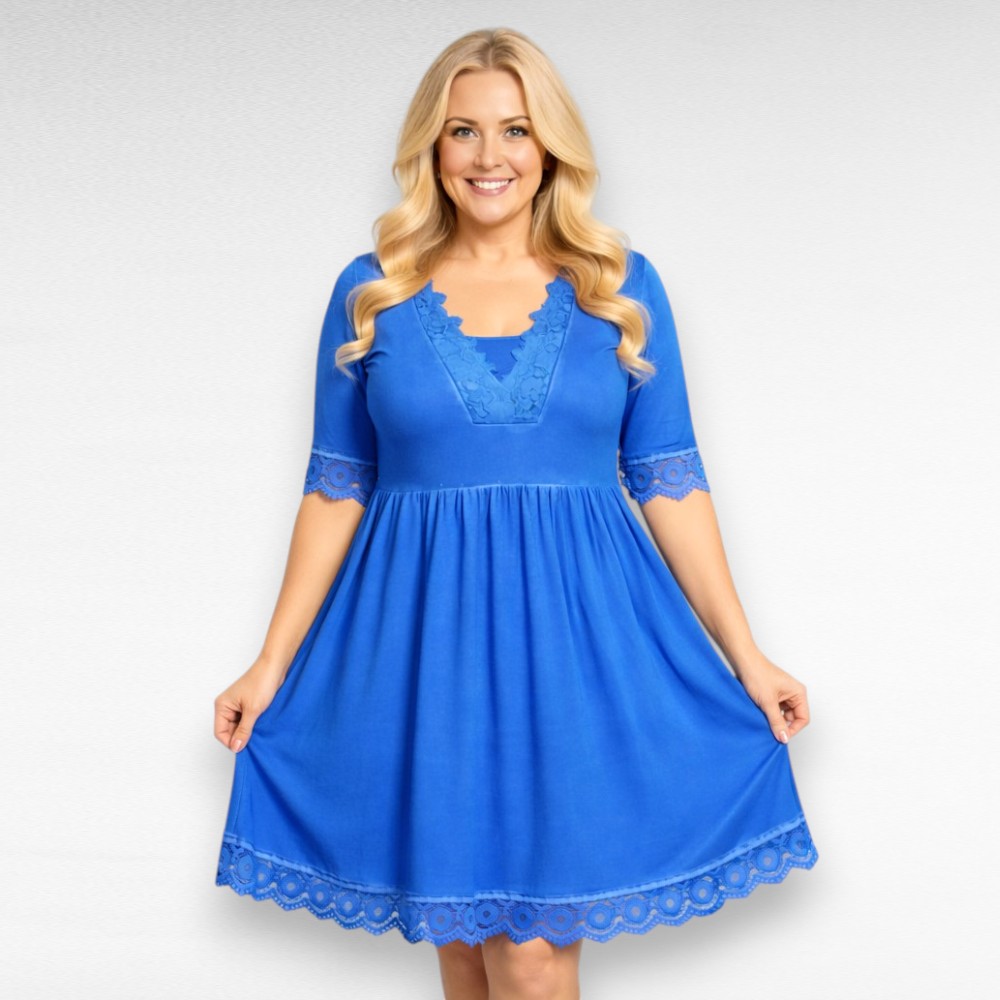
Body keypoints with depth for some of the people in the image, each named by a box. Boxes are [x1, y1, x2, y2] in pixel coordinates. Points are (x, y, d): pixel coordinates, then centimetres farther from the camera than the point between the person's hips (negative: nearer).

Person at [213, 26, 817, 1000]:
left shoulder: (623, 288, 3)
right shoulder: (369, 293, 3)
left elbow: (670, 481, 4)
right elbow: (336, 487, 6)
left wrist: (746, 658, 2)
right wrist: (272, 665, 4)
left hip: (577, 633, -1)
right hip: (423, 639, 1)